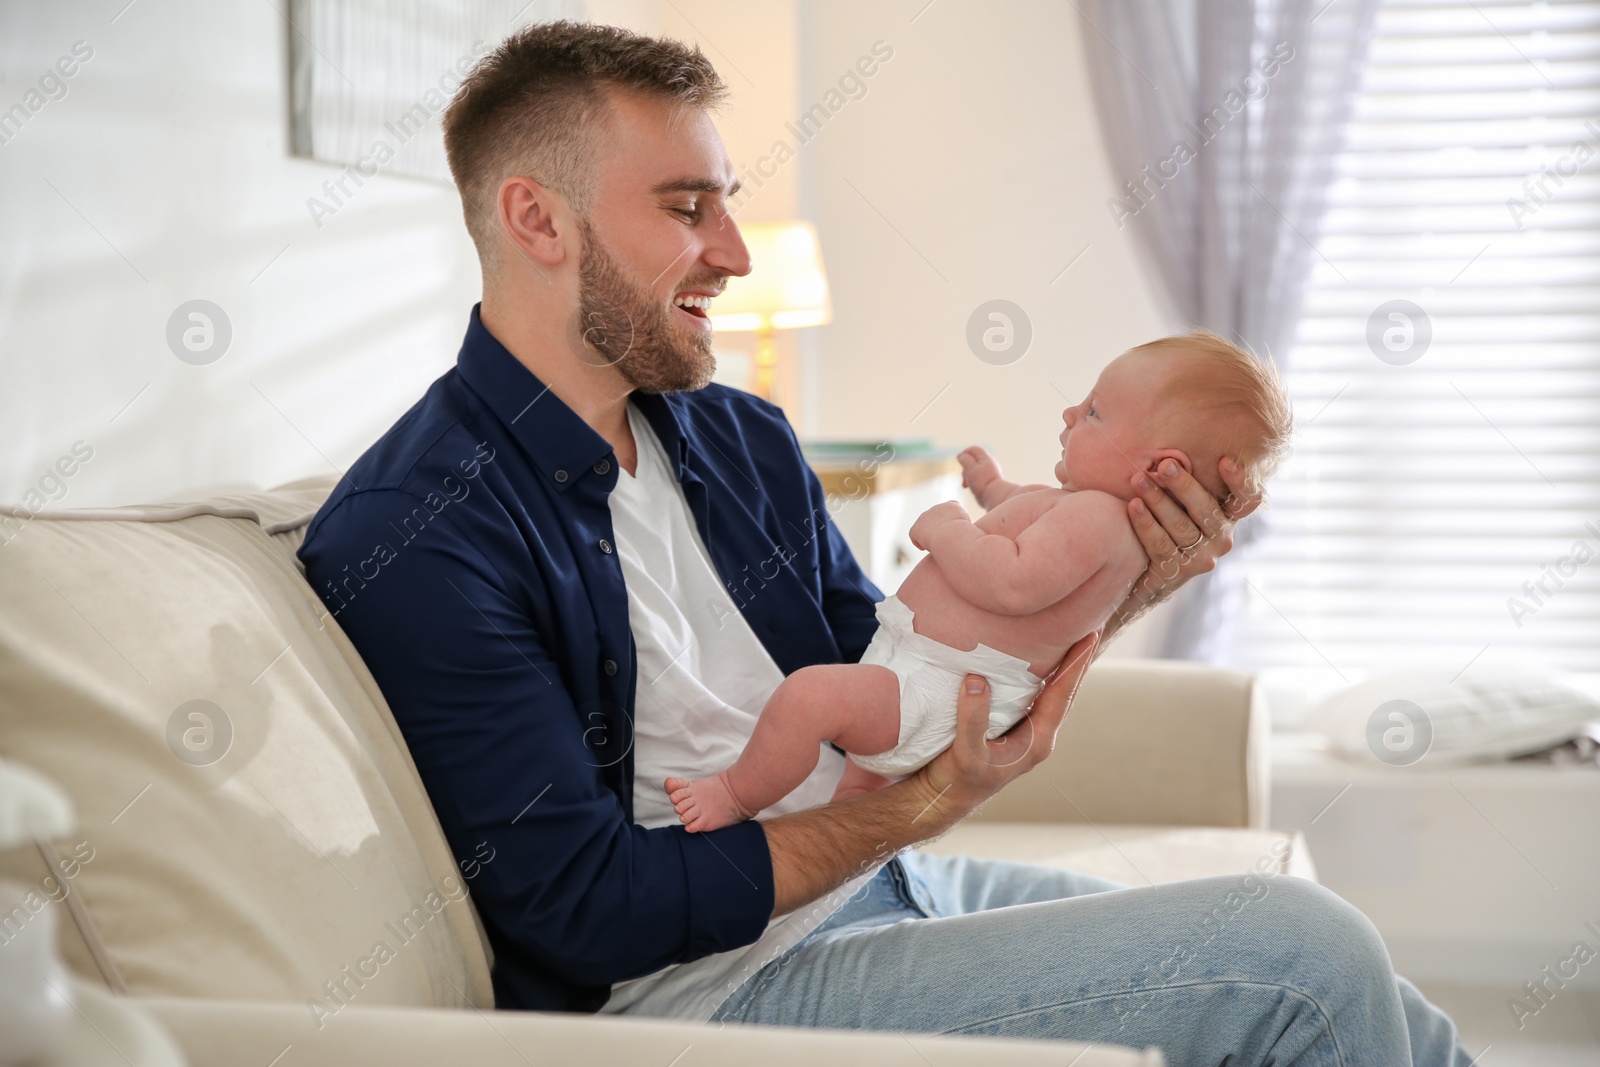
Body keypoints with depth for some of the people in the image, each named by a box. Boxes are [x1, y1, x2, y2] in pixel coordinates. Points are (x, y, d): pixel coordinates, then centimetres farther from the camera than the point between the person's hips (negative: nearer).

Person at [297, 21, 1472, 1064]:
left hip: (897, 894, 8)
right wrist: (921, 808, -16)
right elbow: (588, 912, -18)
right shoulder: (409, 540, -16)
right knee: (1306, 956, -14)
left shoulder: (742, 438, 10)